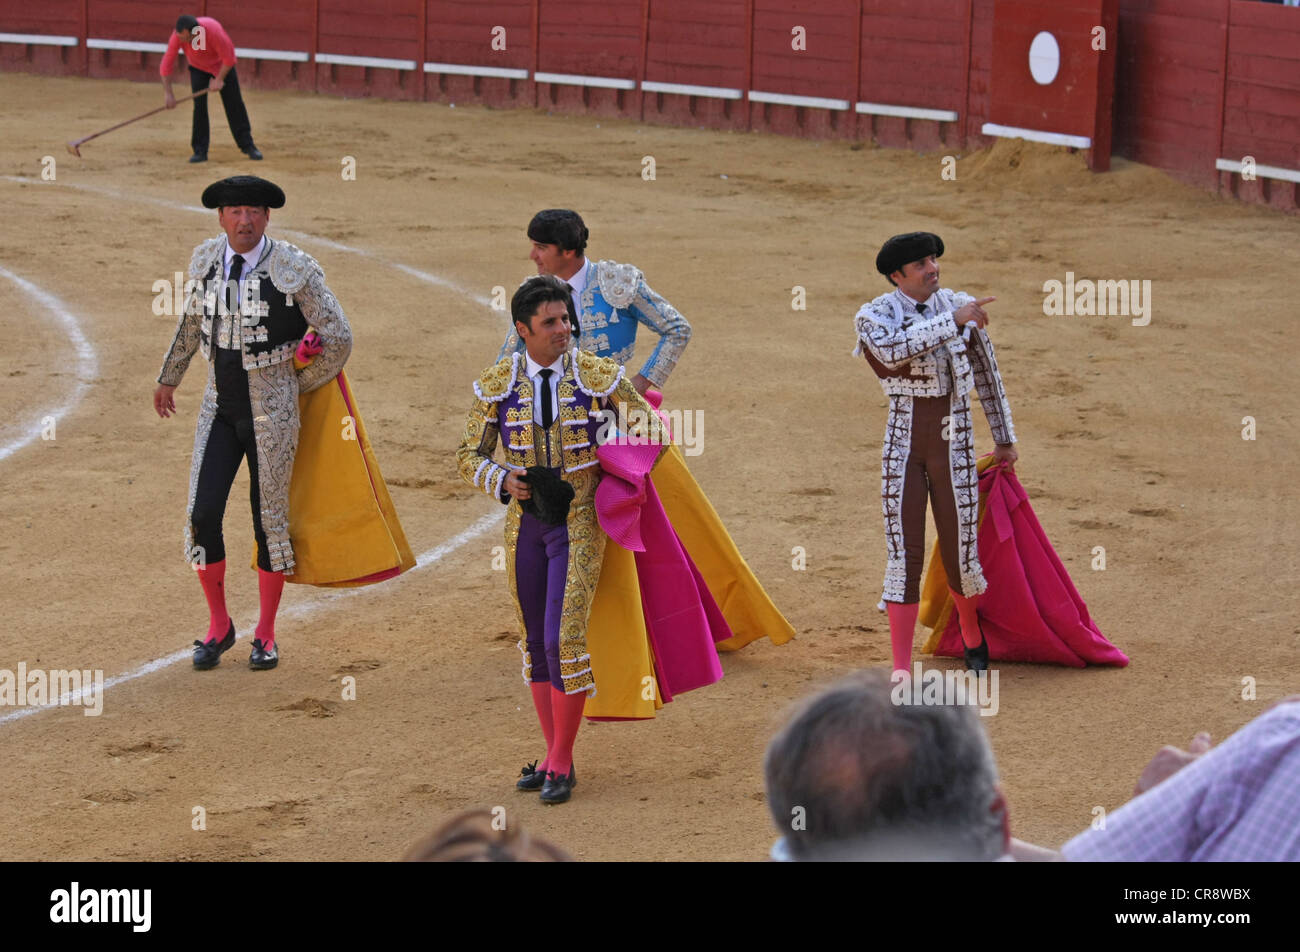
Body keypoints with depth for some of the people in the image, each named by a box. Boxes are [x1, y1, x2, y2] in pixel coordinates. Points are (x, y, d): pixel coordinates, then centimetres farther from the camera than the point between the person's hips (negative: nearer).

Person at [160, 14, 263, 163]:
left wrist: (219, 80, -24)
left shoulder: (213, 30, -40)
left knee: (234, 105, 0)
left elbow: (228, 58, -26)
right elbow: (167, 63, -24)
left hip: (222, 66, -2)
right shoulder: (178, 36, -30)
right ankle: (200, 150, -3)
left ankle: (247, 145, 11)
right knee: (199, 106, -9)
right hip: (198, 67, 2)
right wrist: (167, 93, -27)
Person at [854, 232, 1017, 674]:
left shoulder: (962, 307, -1)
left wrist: (1005, 439, 18)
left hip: (953, 446, 1)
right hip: (902, 446, -1)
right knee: (904, 555, -5)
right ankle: (902, 671, 2)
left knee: (960, 551, 6)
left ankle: (971, 631, 39)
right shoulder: (873, 316, -7)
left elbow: (987, 376, 11)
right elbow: (892, 349, -31)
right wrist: (952, 321, -33)